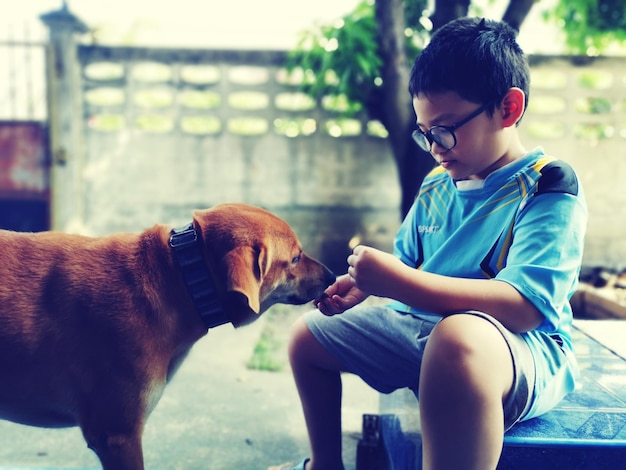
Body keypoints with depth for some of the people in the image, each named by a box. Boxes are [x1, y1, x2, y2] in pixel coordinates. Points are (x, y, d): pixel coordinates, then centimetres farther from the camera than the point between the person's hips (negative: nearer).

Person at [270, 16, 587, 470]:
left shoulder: (549, 187, -14)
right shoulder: (436, 185, 7)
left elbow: (523, 306, -27)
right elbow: (408, 261, 21)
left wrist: (396, 280, -31)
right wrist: (365, 284, -2)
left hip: (522, 347, -7)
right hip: (422, 328, 8)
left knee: (459, 338, -44)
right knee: (308, 335, 15)